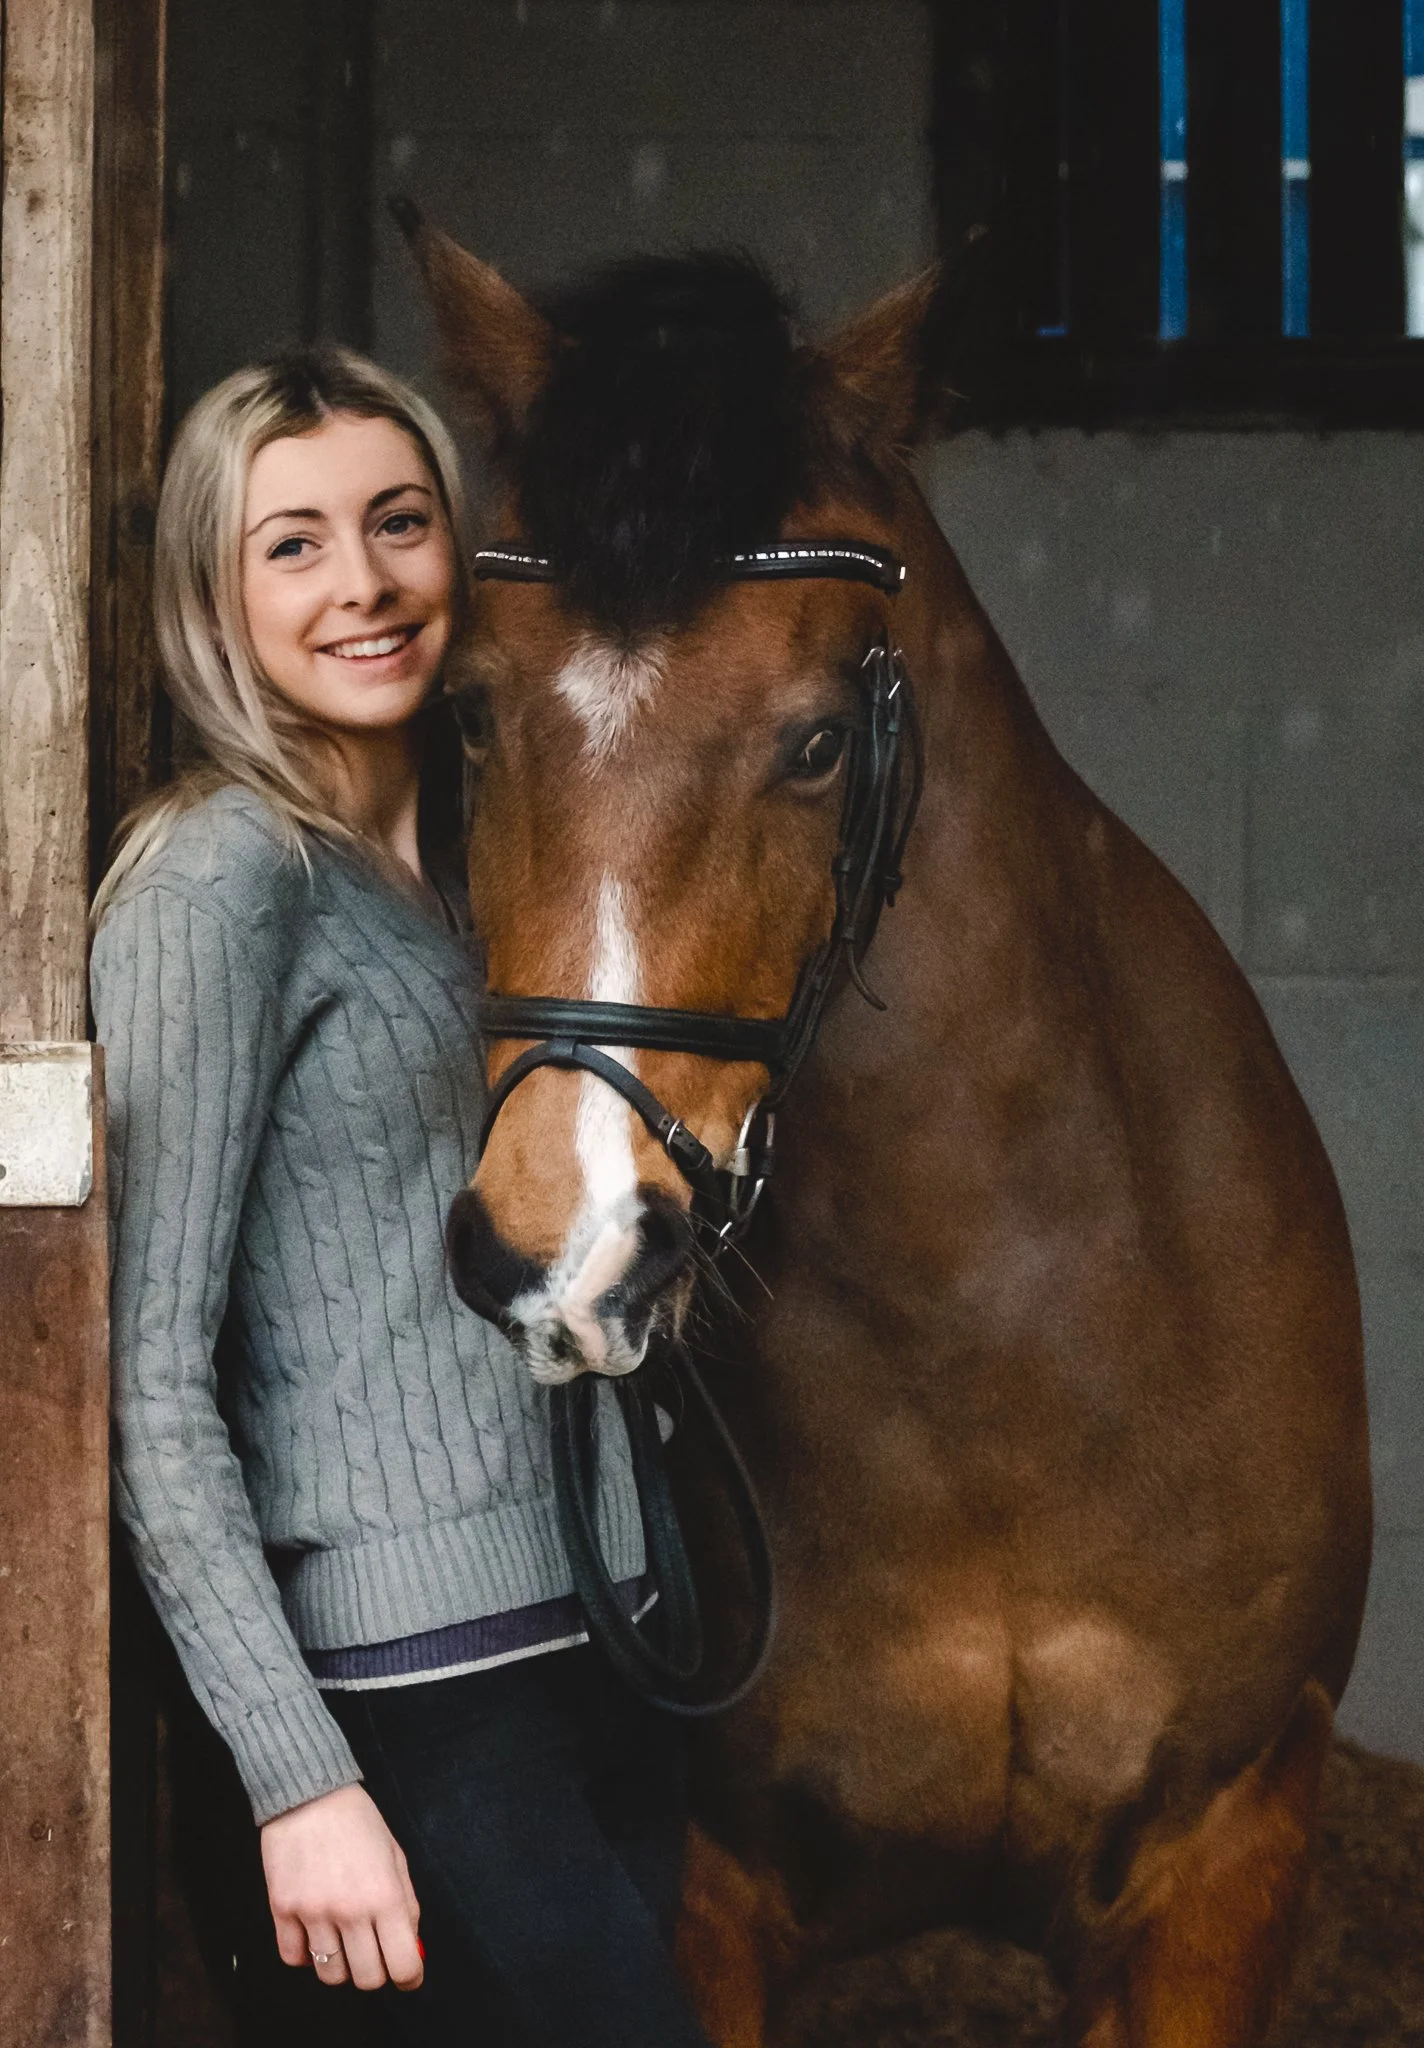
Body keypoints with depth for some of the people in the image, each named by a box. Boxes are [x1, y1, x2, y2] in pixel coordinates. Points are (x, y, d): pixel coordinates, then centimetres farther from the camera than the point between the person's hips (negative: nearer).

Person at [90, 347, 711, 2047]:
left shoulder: (469, 859, 14)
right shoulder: (220, 882, -10)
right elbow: (150, 1386, -14)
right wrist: (300, 1780, -19)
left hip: (602, 1644, 8)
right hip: (422, 1690, -8)